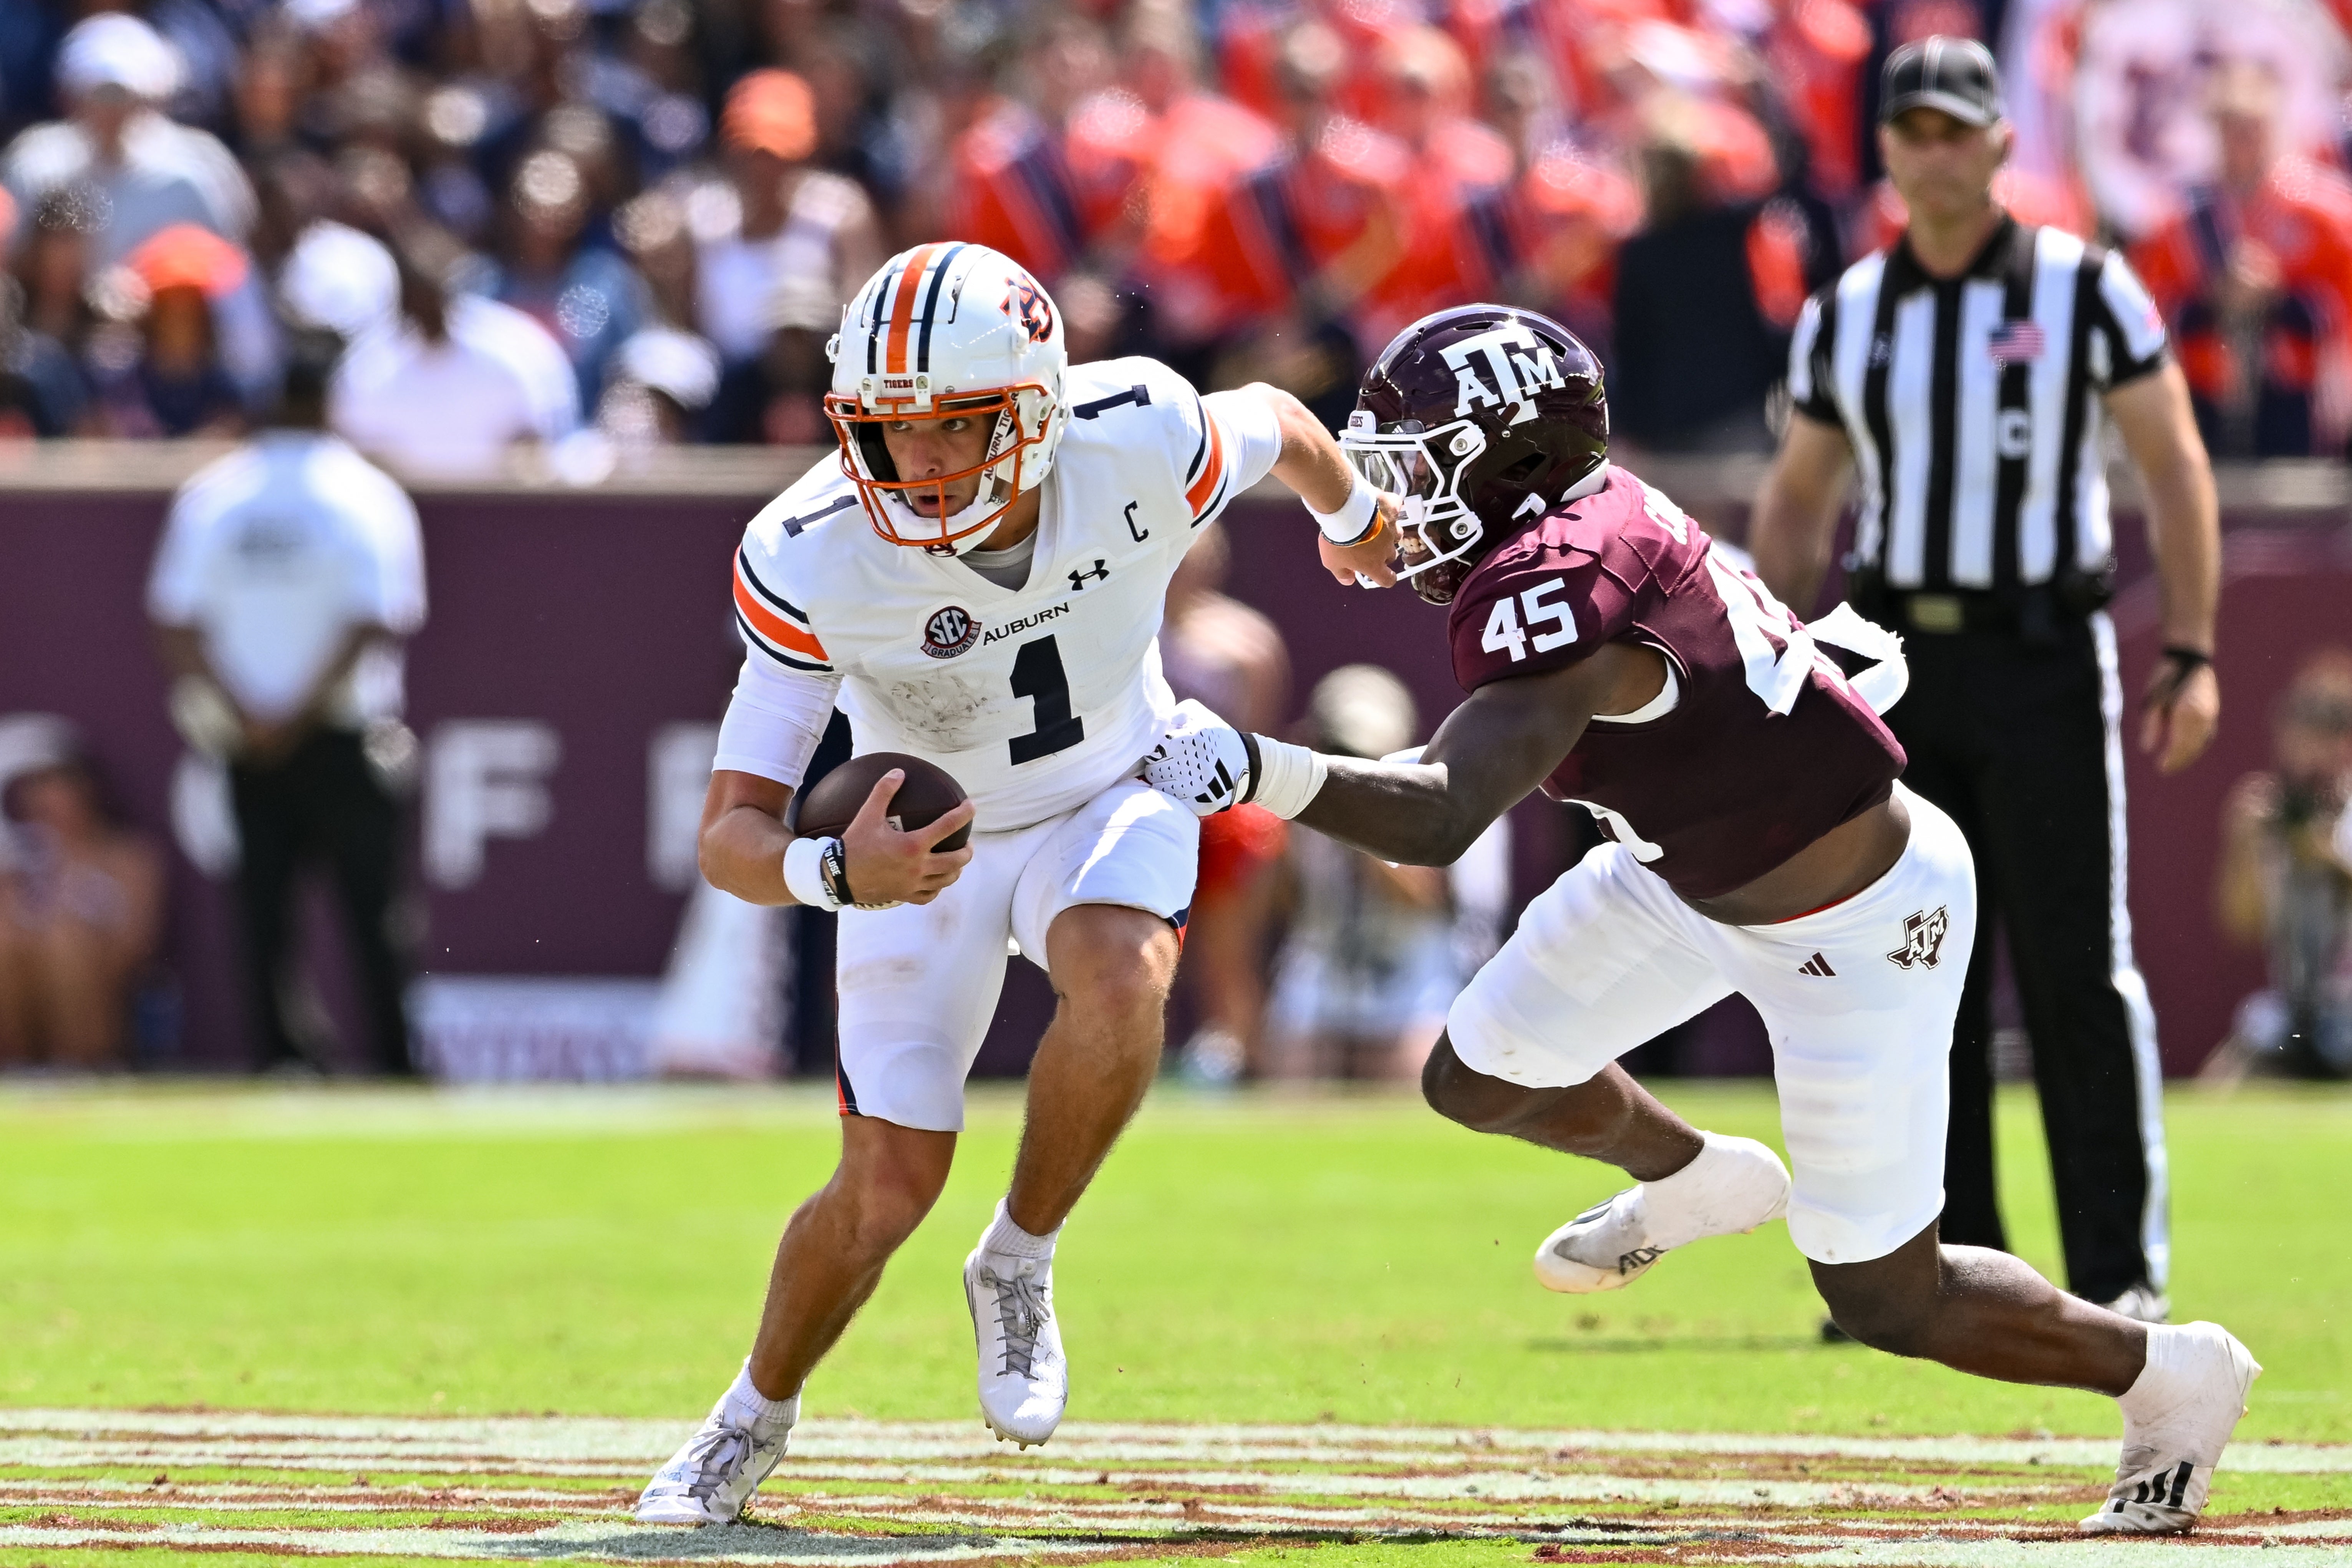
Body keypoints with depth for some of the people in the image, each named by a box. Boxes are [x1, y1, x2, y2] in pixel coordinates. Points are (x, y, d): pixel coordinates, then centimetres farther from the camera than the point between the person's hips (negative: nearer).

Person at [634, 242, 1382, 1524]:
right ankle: (756, 1418, 26)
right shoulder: (814, 563, -32)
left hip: (1111, 802, 1)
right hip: (921, 837, 0)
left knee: (1118, 986, -33)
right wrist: (837, 874, -52)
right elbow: (731, 832, -29)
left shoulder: (1137, 445, -31)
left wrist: (1355, 523, 17)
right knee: (888, 1191, -4)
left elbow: (1273, 422, -5)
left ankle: (1019, 1266, -7)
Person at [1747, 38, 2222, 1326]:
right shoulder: (1844, 317, 10)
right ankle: (1948, 1272, 8)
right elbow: (1796, 501, 18)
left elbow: (2174, 468, -1)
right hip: (1896, 660, 4)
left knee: (2078, 970, -6)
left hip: (2043, 656, -4)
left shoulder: (2084, 289, -1)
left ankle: (2121, 1270, -1)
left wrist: (2192, 653, -8)